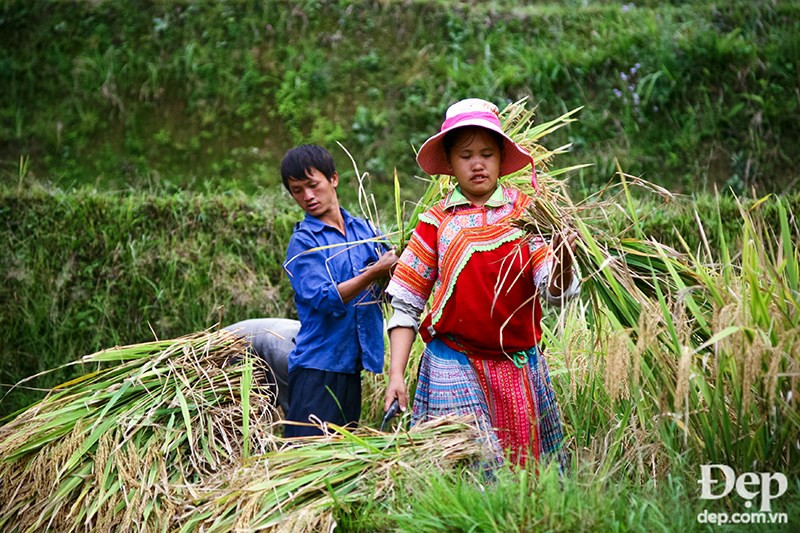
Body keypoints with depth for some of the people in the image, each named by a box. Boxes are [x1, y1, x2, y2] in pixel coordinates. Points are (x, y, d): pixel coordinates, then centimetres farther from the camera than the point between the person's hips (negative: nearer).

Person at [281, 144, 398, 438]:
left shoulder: (363, 229, 10)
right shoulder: (303, 242, -5)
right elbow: (324, 300, -17)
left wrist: (399, 261, -12)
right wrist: (373, 273, -25)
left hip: (354, 363, 5)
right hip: (318, 366, -5)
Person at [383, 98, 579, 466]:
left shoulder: (526, 212, 2)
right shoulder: (436, 223, 2)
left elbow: (555, 292, -7)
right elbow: (405, 304, 3)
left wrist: (562, 260, -29)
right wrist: (396, 375, -5)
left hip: (520, 366, 1)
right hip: (455, 366, -1)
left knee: (524, 463, 6)